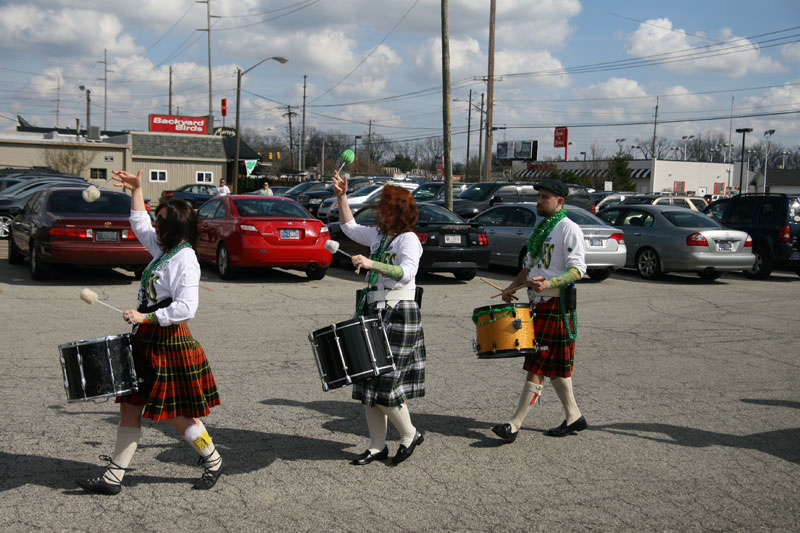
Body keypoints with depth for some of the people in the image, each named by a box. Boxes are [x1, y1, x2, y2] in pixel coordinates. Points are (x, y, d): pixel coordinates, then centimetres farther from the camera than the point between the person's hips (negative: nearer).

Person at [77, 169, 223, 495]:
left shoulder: (185, 261, -17)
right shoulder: (163, 249, 9)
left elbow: (185, 307, -25)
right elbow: (139, 224, 25)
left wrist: (146, 317, -21)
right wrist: (136, 190, 18)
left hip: (170, 342, -9)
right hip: (148, 340, 9)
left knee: (175, 415, 2)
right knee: (130, 407, 9)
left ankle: (213, 462, 22)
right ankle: (113, 477, 14)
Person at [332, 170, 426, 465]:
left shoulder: (409, 240, -12)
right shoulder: (378, 234, 13)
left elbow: (406, 273, -28)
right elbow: (350, 227, 29)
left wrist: (372, 264, -39)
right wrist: (342, 196, 21)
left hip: (397, 315, -9)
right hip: (372, 311, 9)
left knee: (384, 384, -7)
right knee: (368, 382, 9)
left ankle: (410, 434, 16)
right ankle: (377, 446, 19)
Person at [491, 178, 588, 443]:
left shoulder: (569, 228, -9)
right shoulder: (540, 228, 17)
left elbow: (577, 269, -17)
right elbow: (529, 265, 24)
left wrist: (549, 283, -31)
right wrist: (512, 288, 11)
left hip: (557, 304, -9)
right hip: (538, 303, 9)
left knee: (538, 365, -8)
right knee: (555, 366, 14)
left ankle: (515, 424, -8)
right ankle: (573, 416, 25)